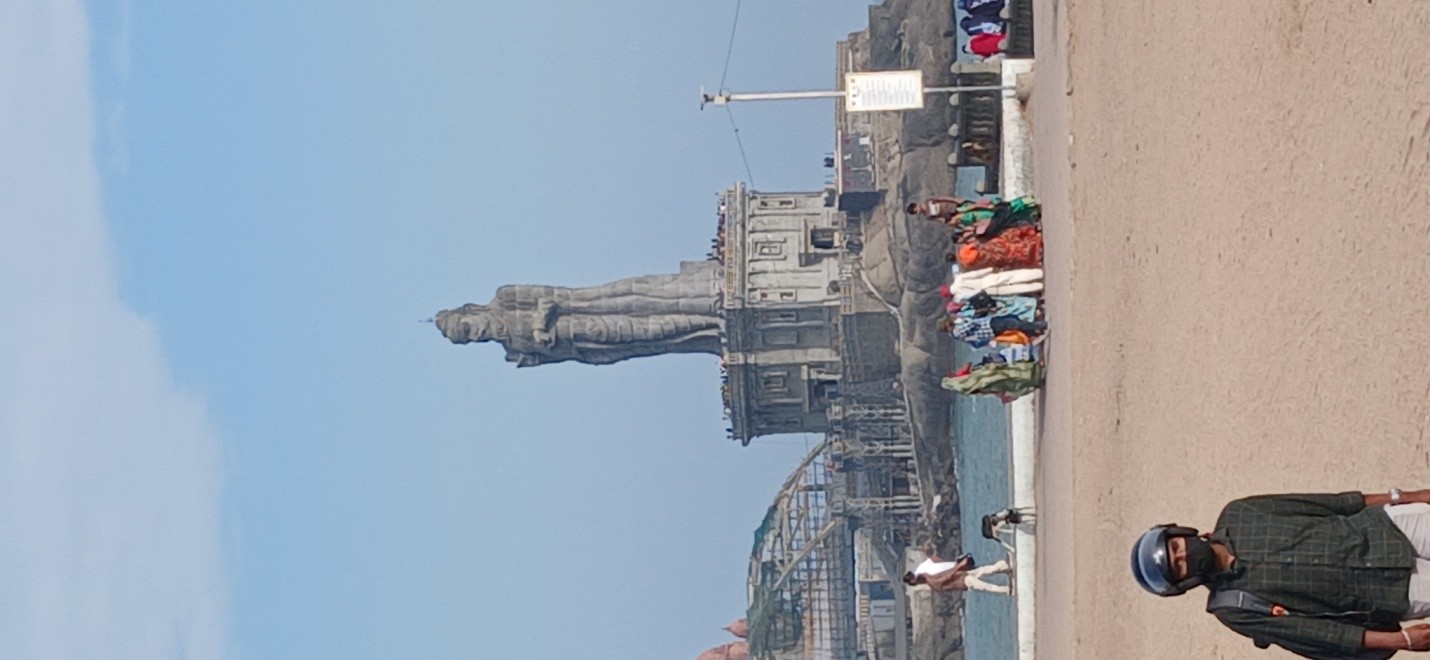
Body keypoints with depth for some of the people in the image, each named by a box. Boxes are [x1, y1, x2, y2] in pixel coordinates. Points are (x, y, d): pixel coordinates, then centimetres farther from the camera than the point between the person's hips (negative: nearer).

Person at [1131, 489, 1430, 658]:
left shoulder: (1236, 516, -4)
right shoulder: (1234, 608, -11)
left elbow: (1324, 505, 3)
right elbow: (1319, 632, -14)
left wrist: (1396, 497, 0)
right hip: (1386, 595, -3)